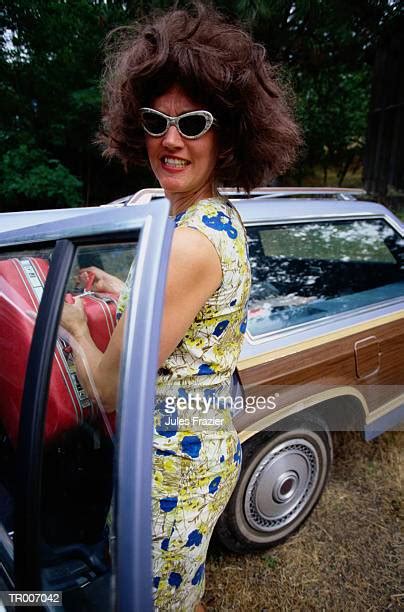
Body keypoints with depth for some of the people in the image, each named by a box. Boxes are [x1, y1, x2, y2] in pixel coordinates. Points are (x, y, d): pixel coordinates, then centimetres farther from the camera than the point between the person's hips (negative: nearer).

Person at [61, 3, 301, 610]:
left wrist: (74, 324, -5)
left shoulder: (190, 242, -30)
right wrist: (122, 291, 16)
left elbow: (112, 389, -22)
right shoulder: (223, 219, 0)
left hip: (172, 469, -8)